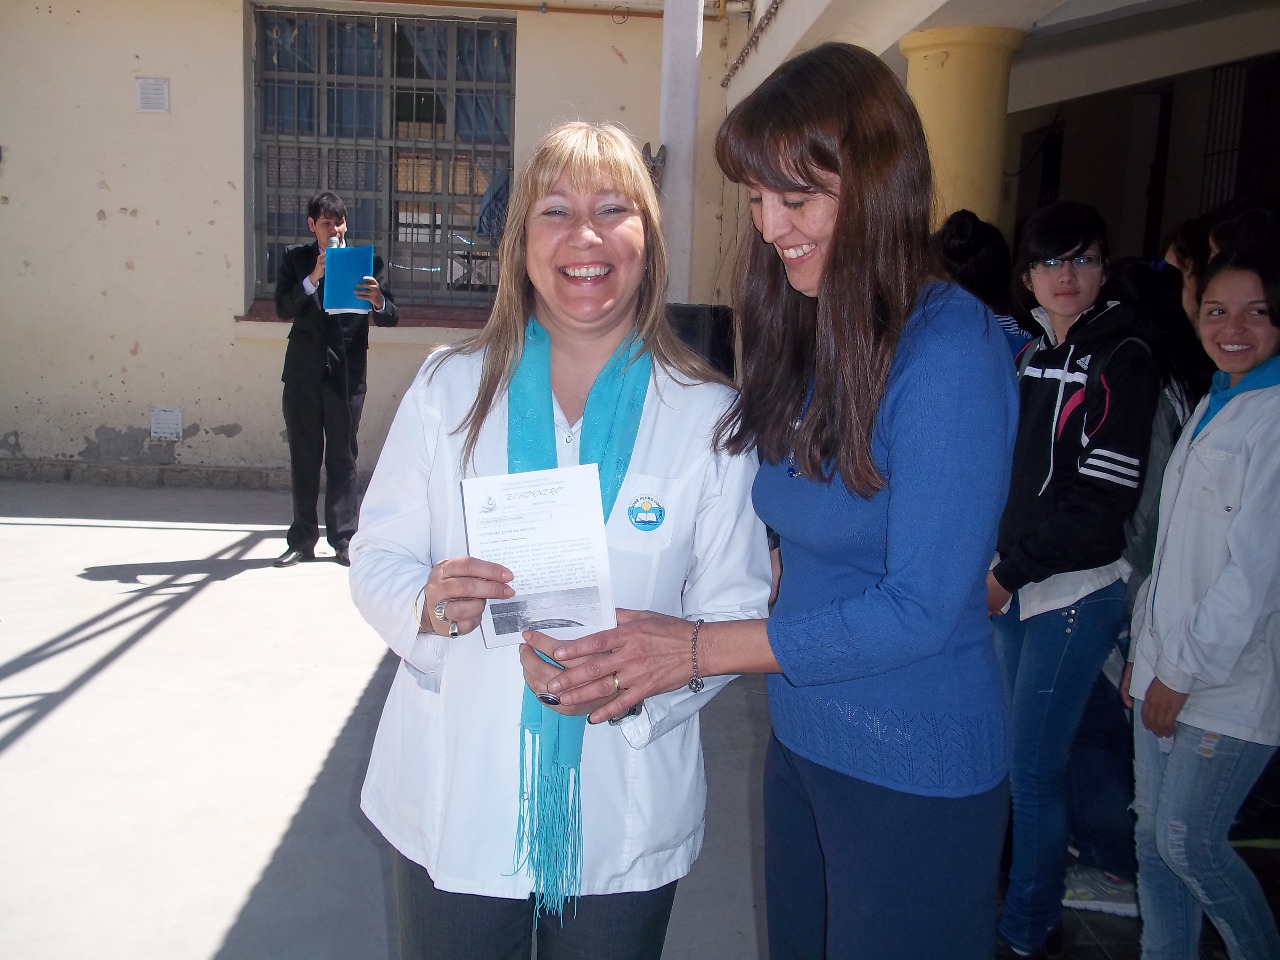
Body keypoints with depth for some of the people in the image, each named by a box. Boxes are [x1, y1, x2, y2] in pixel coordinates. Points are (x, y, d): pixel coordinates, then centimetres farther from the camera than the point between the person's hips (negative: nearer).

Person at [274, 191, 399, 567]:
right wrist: (314, 278, -19)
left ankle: (343, 539, 6)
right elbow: (283, 309, -6)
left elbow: (391, 317, -1)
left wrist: (377, 300, -23)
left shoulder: (366, 260, 5)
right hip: (303, 372, 1)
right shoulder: (295, 259, 7)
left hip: (347, 373, -1)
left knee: (343, 457, 1)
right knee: (303, 457, 7)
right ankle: (302, 539, 15)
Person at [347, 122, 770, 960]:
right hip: (457, 802, 1)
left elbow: (734, 610, -6)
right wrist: (429, 603, -20)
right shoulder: (450, 388, -1)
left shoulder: (708, 417, -5)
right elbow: (377, 558, 2)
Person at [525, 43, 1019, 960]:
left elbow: (921, 607, -22)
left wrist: (698, 649, -19)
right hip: (801, 740, 7)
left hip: (911, 771, -7)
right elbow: (812, 542, 6)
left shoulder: (949, 352, -21)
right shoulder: (809, 341, 4)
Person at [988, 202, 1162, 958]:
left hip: (1076, 590, -7)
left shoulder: (1122, 360, -11)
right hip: (1014, 583, 7)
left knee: (1034, 766, -1)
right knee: (1016, 751, 17)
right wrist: (997, 568, 7)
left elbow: (1105, 500, -17)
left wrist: (1011, 572, -15)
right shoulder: (1032, 352, 11)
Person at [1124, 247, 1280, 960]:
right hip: (1167, 668, 8)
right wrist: (1147, 645, 13)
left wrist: (1185, 671, -13)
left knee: (1187, 842, 2)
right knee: (1154, 838, 13)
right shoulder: (1213, 404, 13)